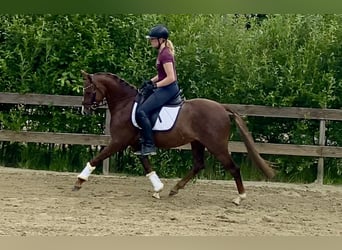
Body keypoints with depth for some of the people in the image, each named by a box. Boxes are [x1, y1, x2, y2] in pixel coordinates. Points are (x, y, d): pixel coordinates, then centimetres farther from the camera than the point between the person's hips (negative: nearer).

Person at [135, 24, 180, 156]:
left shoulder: (165, 55, -18)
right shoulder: (162, 52, 13)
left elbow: (171, 78, -23)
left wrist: (154, 85, -17)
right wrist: (150, 81, 12)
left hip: (168, 89, -11)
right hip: (165, 89, 11)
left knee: (141, 111, -17)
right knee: (141, 104, 19)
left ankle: (149, 146, -15)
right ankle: (144, 142, 22)